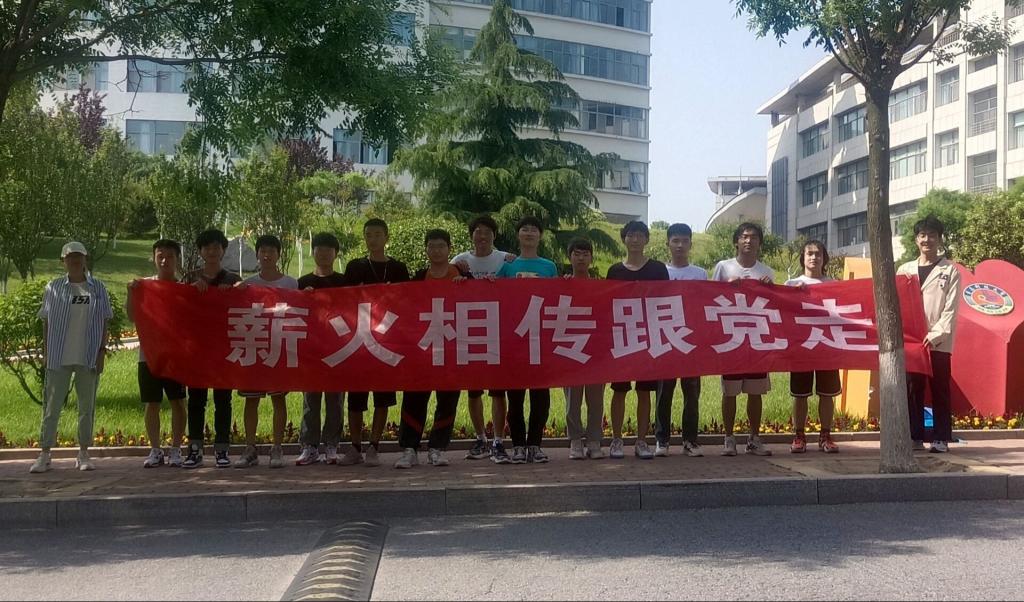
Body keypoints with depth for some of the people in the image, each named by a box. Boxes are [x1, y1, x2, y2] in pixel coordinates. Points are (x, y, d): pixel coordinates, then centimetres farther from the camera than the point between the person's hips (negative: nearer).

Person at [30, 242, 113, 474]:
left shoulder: (97, 288, 5)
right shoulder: (53, 288, 4)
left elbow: (103, 322, 6)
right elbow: (46, 321, 7)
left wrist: (102, 350, -1)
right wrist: (45, 351, 2)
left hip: (88, 357, 1)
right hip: (59, 357, -1)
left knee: (87, 405, 6)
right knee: (52, 404, 1)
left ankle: (83, 454, 15)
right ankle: (44, 455, 7)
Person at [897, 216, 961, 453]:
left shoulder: (950, 270, 3)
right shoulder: (905, 269, 13)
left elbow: (951, 308, -4)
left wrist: (935, 335, -15)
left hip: (939, 342, -3)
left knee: (940, 391, 1)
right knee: (913, 390, 4)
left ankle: (941, 439, 7)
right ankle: (915, 437, 10)